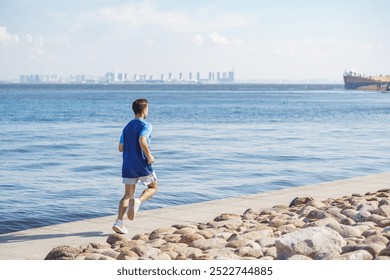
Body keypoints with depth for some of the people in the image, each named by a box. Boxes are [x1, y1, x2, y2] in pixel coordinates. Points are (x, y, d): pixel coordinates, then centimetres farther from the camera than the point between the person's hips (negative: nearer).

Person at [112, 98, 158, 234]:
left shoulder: (127, 127, 13)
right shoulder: (146, 125, -8)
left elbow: (121, 148, 11)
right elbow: (142, 140, -26)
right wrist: (149, 156, -15)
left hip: (128, 166, 6)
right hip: (142, 165, -6)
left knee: (128, 195, 9)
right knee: (153, 187, 14)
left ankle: (119, 222, -6)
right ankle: (138, 201, -16)